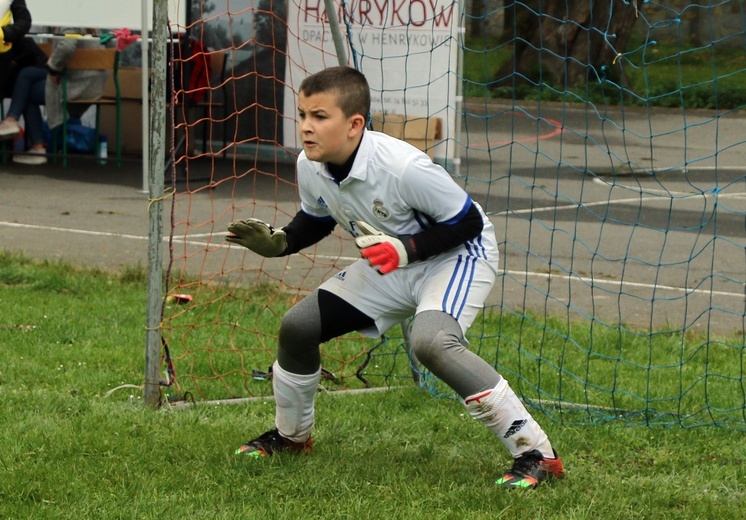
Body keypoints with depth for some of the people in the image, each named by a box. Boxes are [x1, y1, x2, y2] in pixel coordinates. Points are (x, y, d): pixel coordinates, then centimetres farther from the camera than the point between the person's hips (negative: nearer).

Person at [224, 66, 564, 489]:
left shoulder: (404, 168, -33)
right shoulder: (310, 167, -12)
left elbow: (468, 222, -23)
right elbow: (317, 219, 10)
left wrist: (406, 249, -34)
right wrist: (280, 242, -10)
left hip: (459, 255, -8)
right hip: (391, 267, 8)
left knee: (430, 341, -35)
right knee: (299, 326, 2)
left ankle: (537, 453, -29)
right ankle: (291, 435, 30)